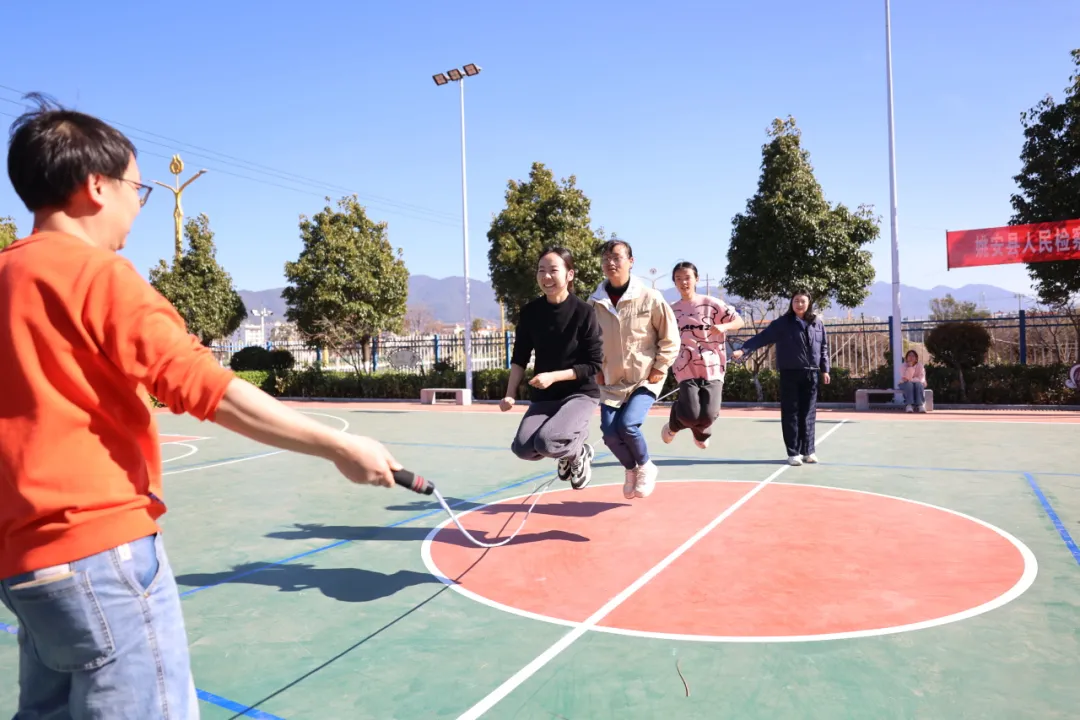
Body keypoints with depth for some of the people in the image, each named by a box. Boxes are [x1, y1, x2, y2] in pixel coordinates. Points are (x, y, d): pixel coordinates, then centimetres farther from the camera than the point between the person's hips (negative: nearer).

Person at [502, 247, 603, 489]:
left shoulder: (583, 311, -14)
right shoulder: (530, 312, -3)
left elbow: (593, 364, -12)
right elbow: (519, 358, 6)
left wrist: (554, 376, -21)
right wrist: (510, 394, -5)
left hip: (581, 394, -4)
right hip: (544, 396, 4)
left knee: (546, 441, -28)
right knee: (523, 448, -16)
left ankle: (578, 454, 9)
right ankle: (571, 443, 16)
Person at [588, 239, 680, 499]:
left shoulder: (650, 298, -12)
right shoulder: (594, 303, -4)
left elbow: (670, 339, -3)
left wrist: (659, 368, -7)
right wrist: (596, 370, 4)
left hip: (646, 379, -3)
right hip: (612, 381, 3)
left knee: (627, 425, -21)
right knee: (610, 432, -7)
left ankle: (646, 467, 11)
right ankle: (631, 470, 25)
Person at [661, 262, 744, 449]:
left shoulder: (711, 303, 1)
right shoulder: (672, 311, 7)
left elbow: (739, 322, 4)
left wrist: (724, 326, -16)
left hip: (713, 367, 0)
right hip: (687, 369, 0)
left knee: (709, 414, -11)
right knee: (691, 415, -17)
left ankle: (700, 431, 28)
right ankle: (675, 422, 21)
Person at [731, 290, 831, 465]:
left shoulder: (817, 323, 7)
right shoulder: (782, 323, -4)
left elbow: (824, 347, 14)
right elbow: (761, 338, -11)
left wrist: (825, 369, 12)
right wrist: (743, 350, -23)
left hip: (811, 374, 3)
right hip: (790, 373, -3)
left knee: (808, 414, 7)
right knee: (790, 413, 0)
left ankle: (808, 451, 17)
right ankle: (793, 453, 6)